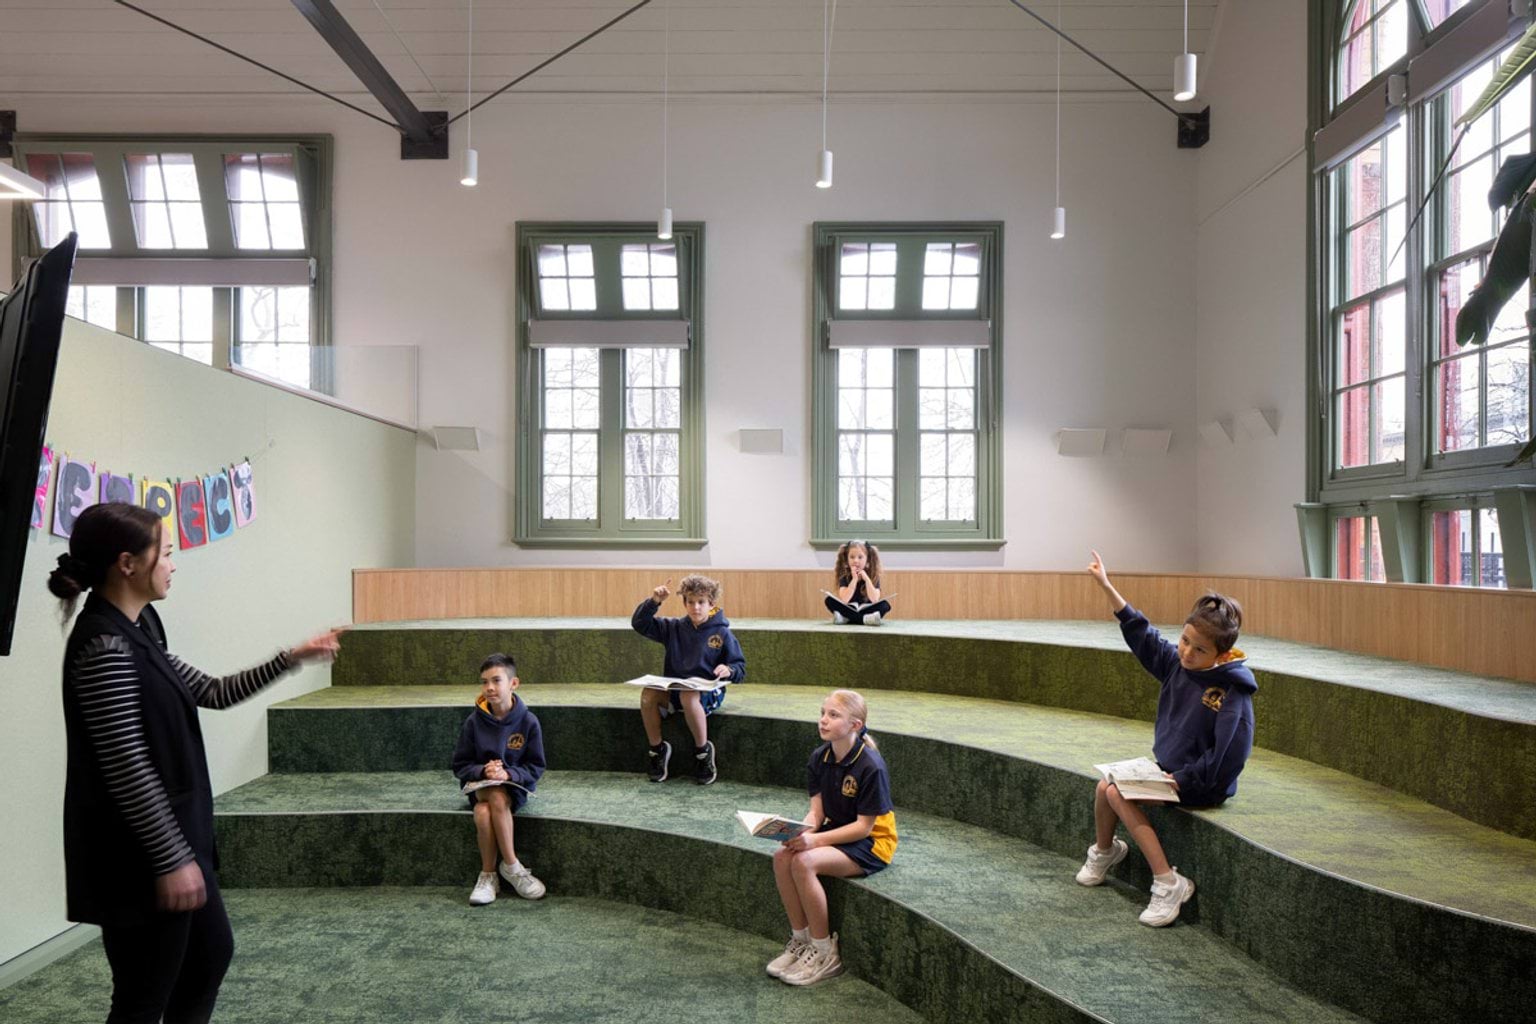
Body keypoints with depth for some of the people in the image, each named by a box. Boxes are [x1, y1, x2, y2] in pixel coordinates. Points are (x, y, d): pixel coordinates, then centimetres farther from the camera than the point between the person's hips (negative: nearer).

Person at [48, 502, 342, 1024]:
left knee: (212, 952, 22)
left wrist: (291, 658, 13)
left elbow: (212, 693, 18)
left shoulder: (137, 633, 9)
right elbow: (126, 767, -23)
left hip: (172, 838, 10)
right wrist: (172, 860, -20)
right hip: (139, 857, -10)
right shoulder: (104, 646, -22)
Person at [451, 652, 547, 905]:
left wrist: (508, 773, -21)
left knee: (484, 812, -32)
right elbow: (460, 765, 2)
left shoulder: (528, 721, -8)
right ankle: (512, 865, -22)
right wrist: (483, 771, -18)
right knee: (497, 798, -34)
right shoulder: (474, 722, -4)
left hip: (515, 784, -1)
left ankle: (487, 875, -15)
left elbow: (535, 767, -4)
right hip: (479, 783, 1)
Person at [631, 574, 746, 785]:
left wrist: (728, 670, -21)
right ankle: (657, 749, -9)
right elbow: (640, 624, 5)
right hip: (673, 689, 4)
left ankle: (703, 750, -17)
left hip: (708, 691, -4)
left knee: (689, 696, -39)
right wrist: (654, 601, -10)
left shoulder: (722, 633, 1)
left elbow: (740, 668, 2)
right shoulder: (674, 628, 10)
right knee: (648, 693, -28)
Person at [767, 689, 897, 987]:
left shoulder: (871, 766, -21)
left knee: (804, 862, -28)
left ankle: (825, 953, -12)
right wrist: (799, 832, -21)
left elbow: (863, 826, -20)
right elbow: (816, 811, 1)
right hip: (836, 833, 7)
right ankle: (800, 939, -3)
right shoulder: (820, 757, 0)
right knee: (782, 857, -19)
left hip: (871, 842, -7)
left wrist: (815, 840, -27)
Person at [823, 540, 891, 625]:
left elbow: (874, 600, -17)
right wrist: (854, 579, -22)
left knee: (885, 604, -27)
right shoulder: (844, 576, -3)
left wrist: (866, 579, -21)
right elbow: (844, 600, -18)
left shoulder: (873, 576, -2)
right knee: (829, 600, -23)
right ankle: (865, 619, -33)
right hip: (849, 610, 0)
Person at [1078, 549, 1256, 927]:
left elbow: (1227, 756, -24)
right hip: (1167, 769, 8)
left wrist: (1182, 780, -22)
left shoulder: (1232, 693, -22)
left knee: (1120, 793, -22)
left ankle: (1168, 884, -17)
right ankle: (1104, 851, 30)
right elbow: (1140, 633, 4)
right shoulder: (1176, 663, -2)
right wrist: (1106, 585, 0)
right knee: (1106, 785, 1)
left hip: (1201, 785, -8)